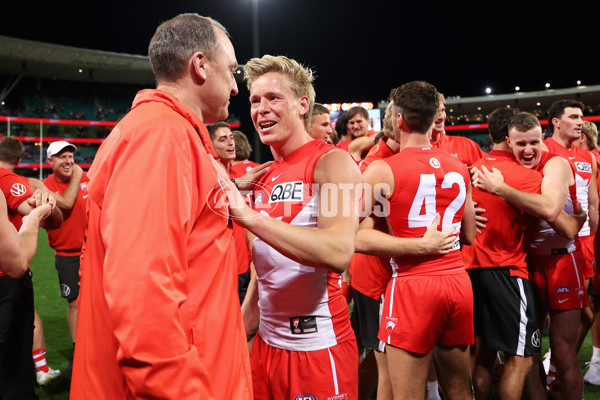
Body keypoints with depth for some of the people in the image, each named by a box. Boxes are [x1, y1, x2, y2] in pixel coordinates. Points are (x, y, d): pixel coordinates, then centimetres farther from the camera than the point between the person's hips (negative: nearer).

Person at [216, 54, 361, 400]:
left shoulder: (332, 162, -12)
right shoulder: (266, 177, 9)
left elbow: (338, 252, -29)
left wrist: (248, 215, -30)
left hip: (318, 347, -7)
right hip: (266, 343, 7)